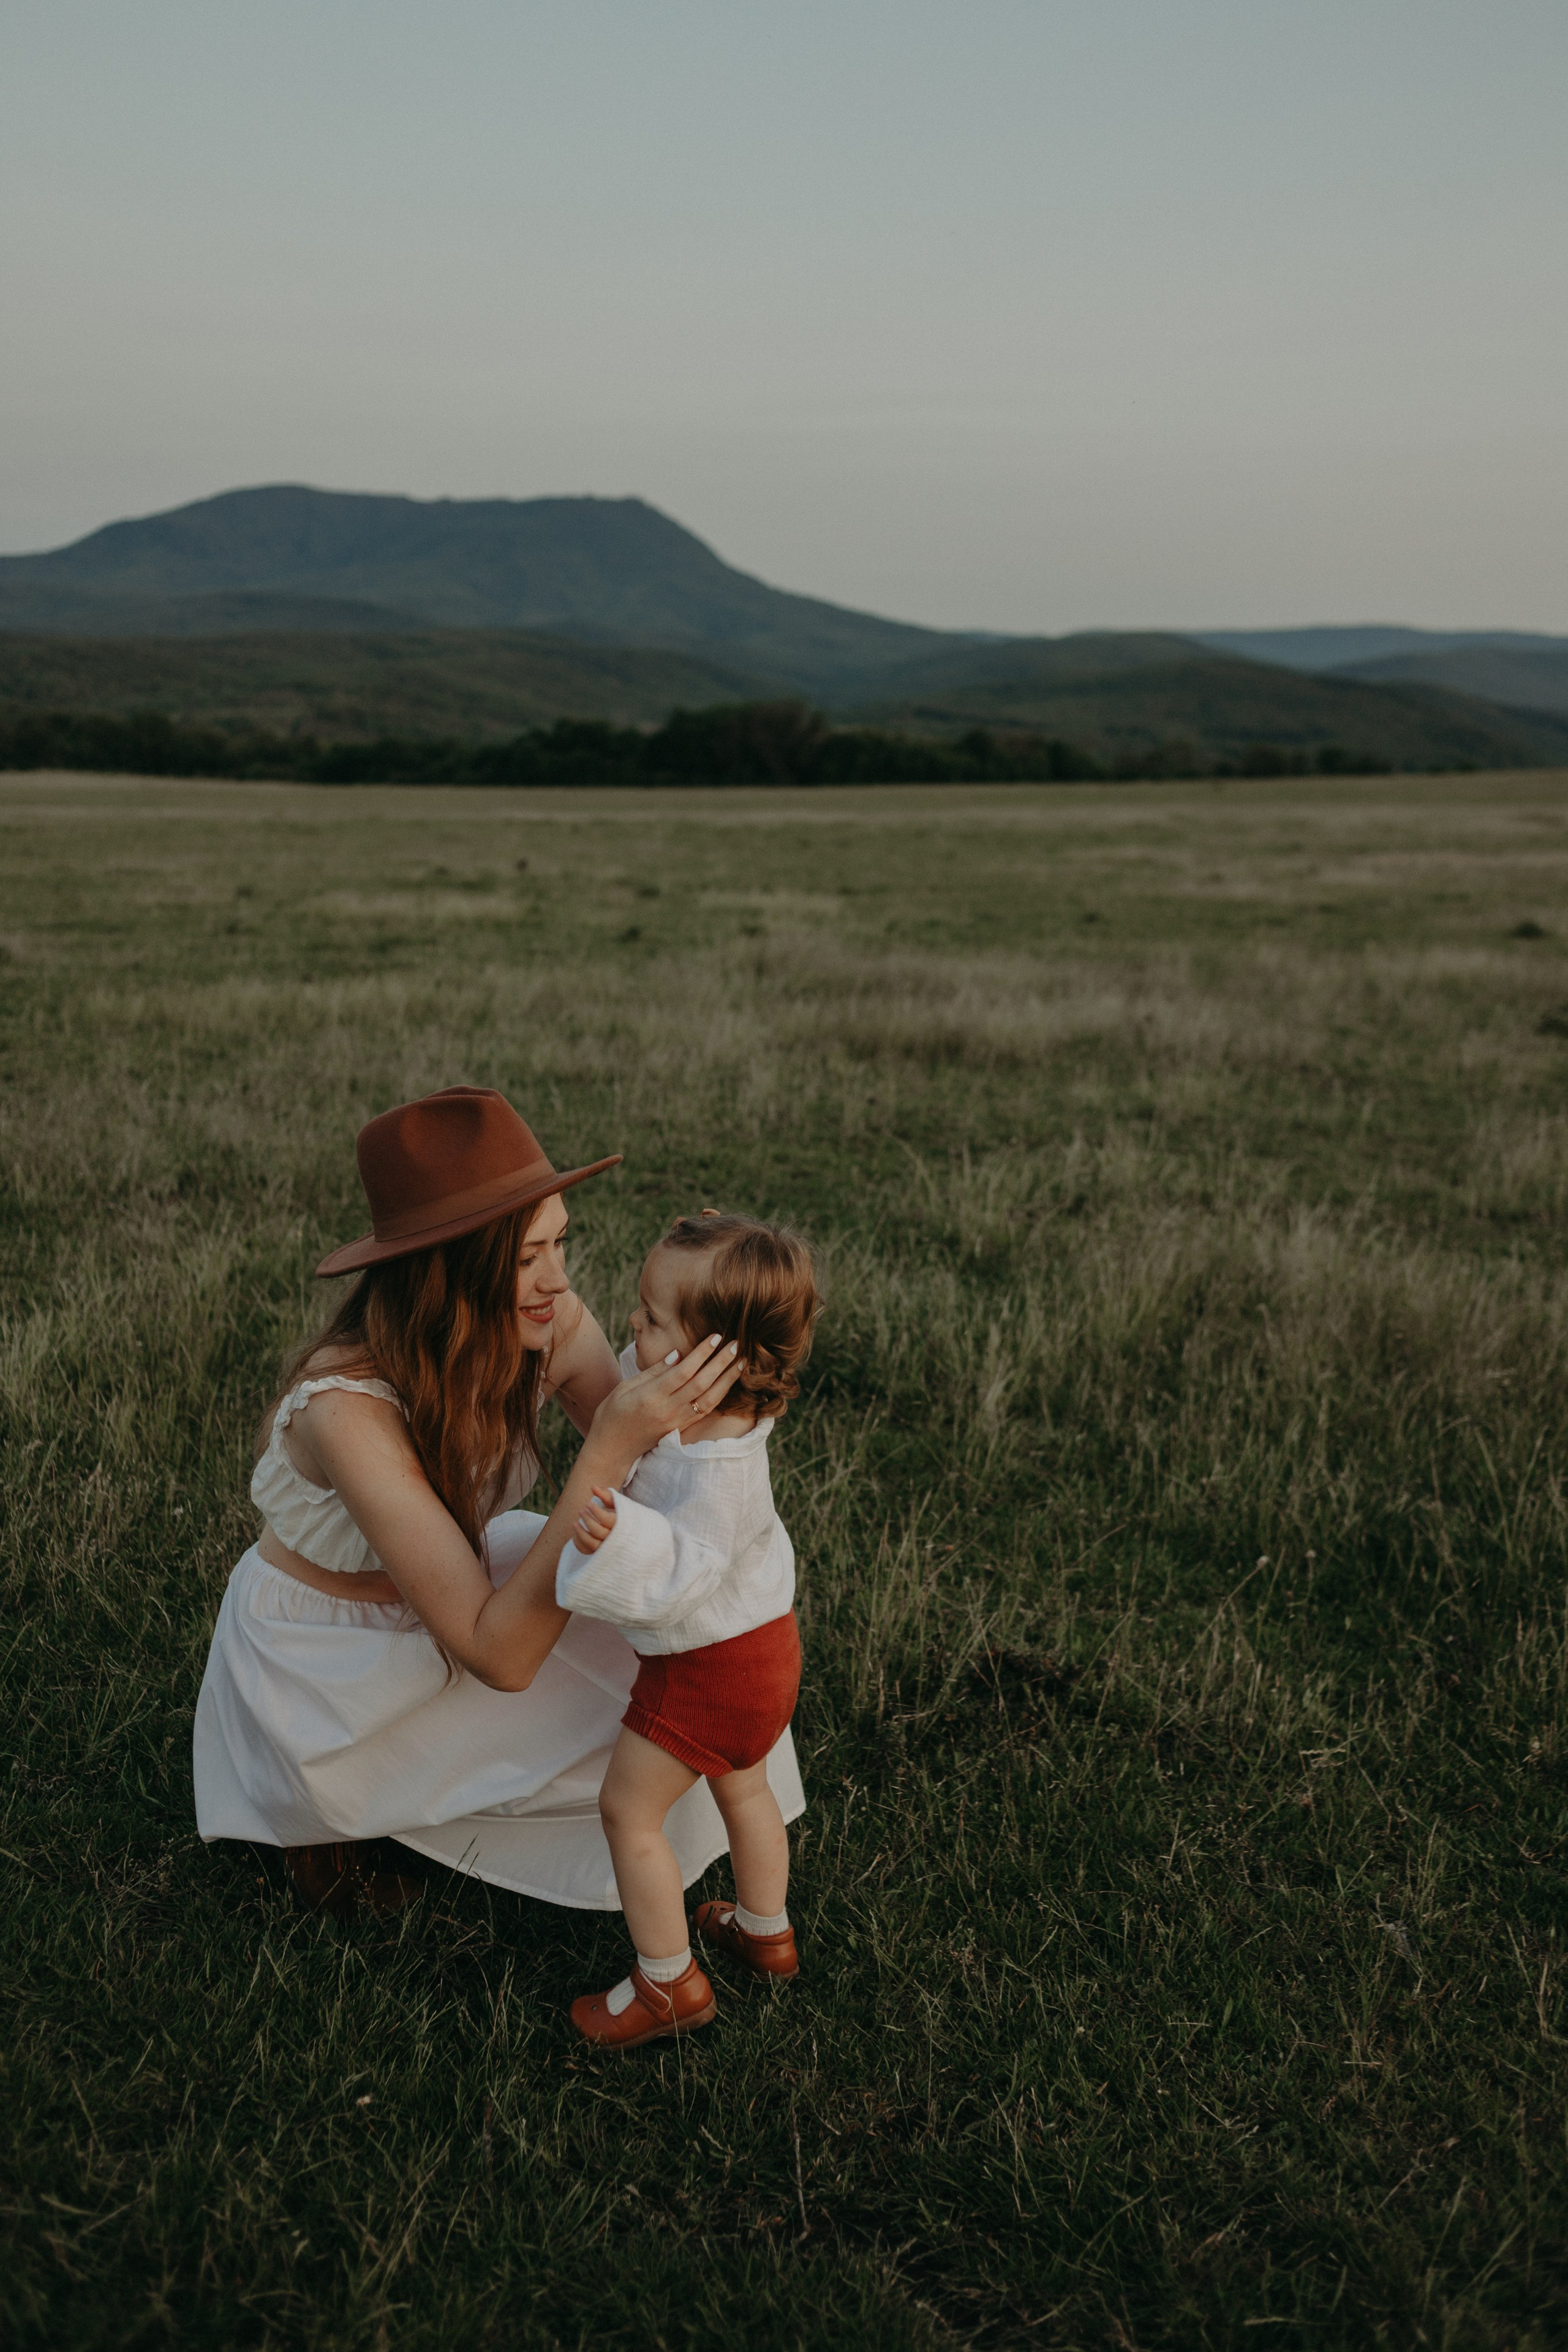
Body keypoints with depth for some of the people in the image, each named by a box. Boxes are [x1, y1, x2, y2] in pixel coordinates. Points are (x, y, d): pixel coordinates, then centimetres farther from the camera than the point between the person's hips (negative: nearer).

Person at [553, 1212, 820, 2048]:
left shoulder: (716, 1469, -36)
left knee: (628, 1810, 7)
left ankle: (669, 1983, 20)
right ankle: (764, 1931, 48)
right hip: (757, 1637, 9)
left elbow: (679, 1575, -39)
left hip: (709, 1664, -9)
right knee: (741, 1786, 28)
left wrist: (618, 1536, -53)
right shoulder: (704, 1409, -9)